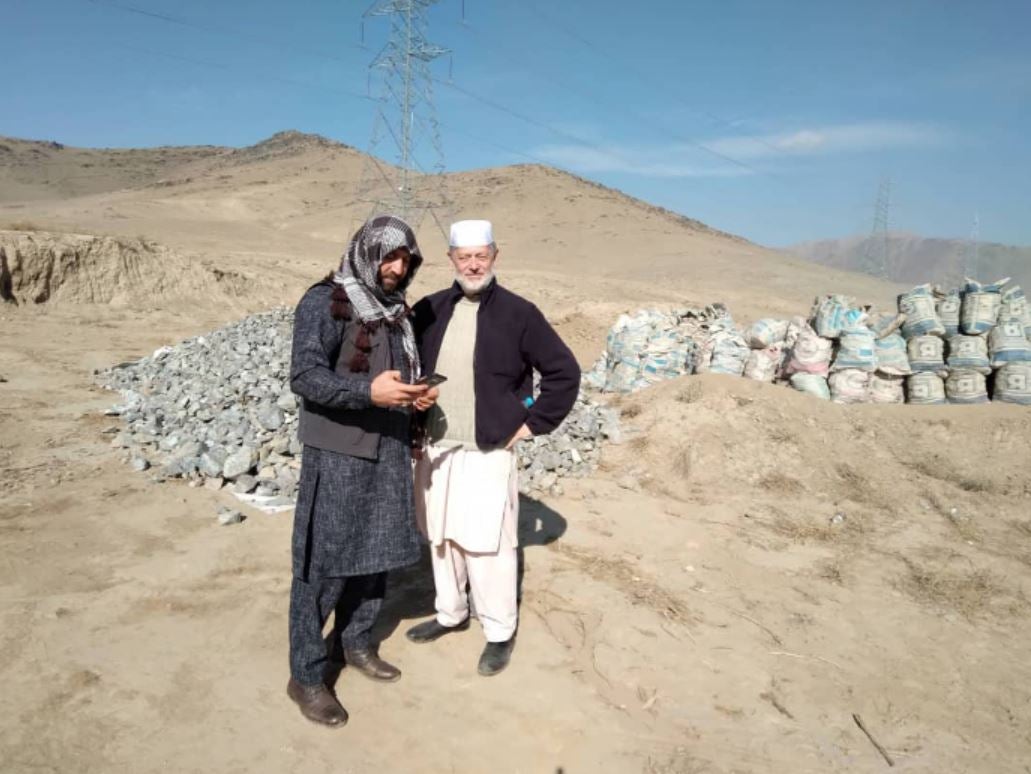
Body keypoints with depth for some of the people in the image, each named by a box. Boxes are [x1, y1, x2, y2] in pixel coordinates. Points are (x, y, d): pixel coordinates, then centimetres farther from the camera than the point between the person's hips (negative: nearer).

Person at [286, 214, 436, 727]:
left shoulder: (397, 308, 10)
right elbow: (303, 375, -19)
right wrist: (369, 391, -31)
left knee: (376, 551, 16)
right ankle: (305, 676, 16)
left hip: (388, 450, 7)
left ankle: (355, 642, 36)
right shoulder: (325, 302, -12)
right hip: (336, 453, -7)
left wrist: (415, 393, -3)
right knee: (325, 562, 0)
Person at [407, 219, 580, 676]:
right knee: (441, 538, 16)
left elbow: (565, 373, -4)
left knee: (487, 545, -1)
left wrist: (533, 424, -6)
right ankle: (450, 613, 35)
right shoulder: (429, 311, 5)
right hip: (434, 450, 5)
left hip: (488, 453, -5)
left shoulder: (518, 314, -7)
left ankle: (500, 632, 17)